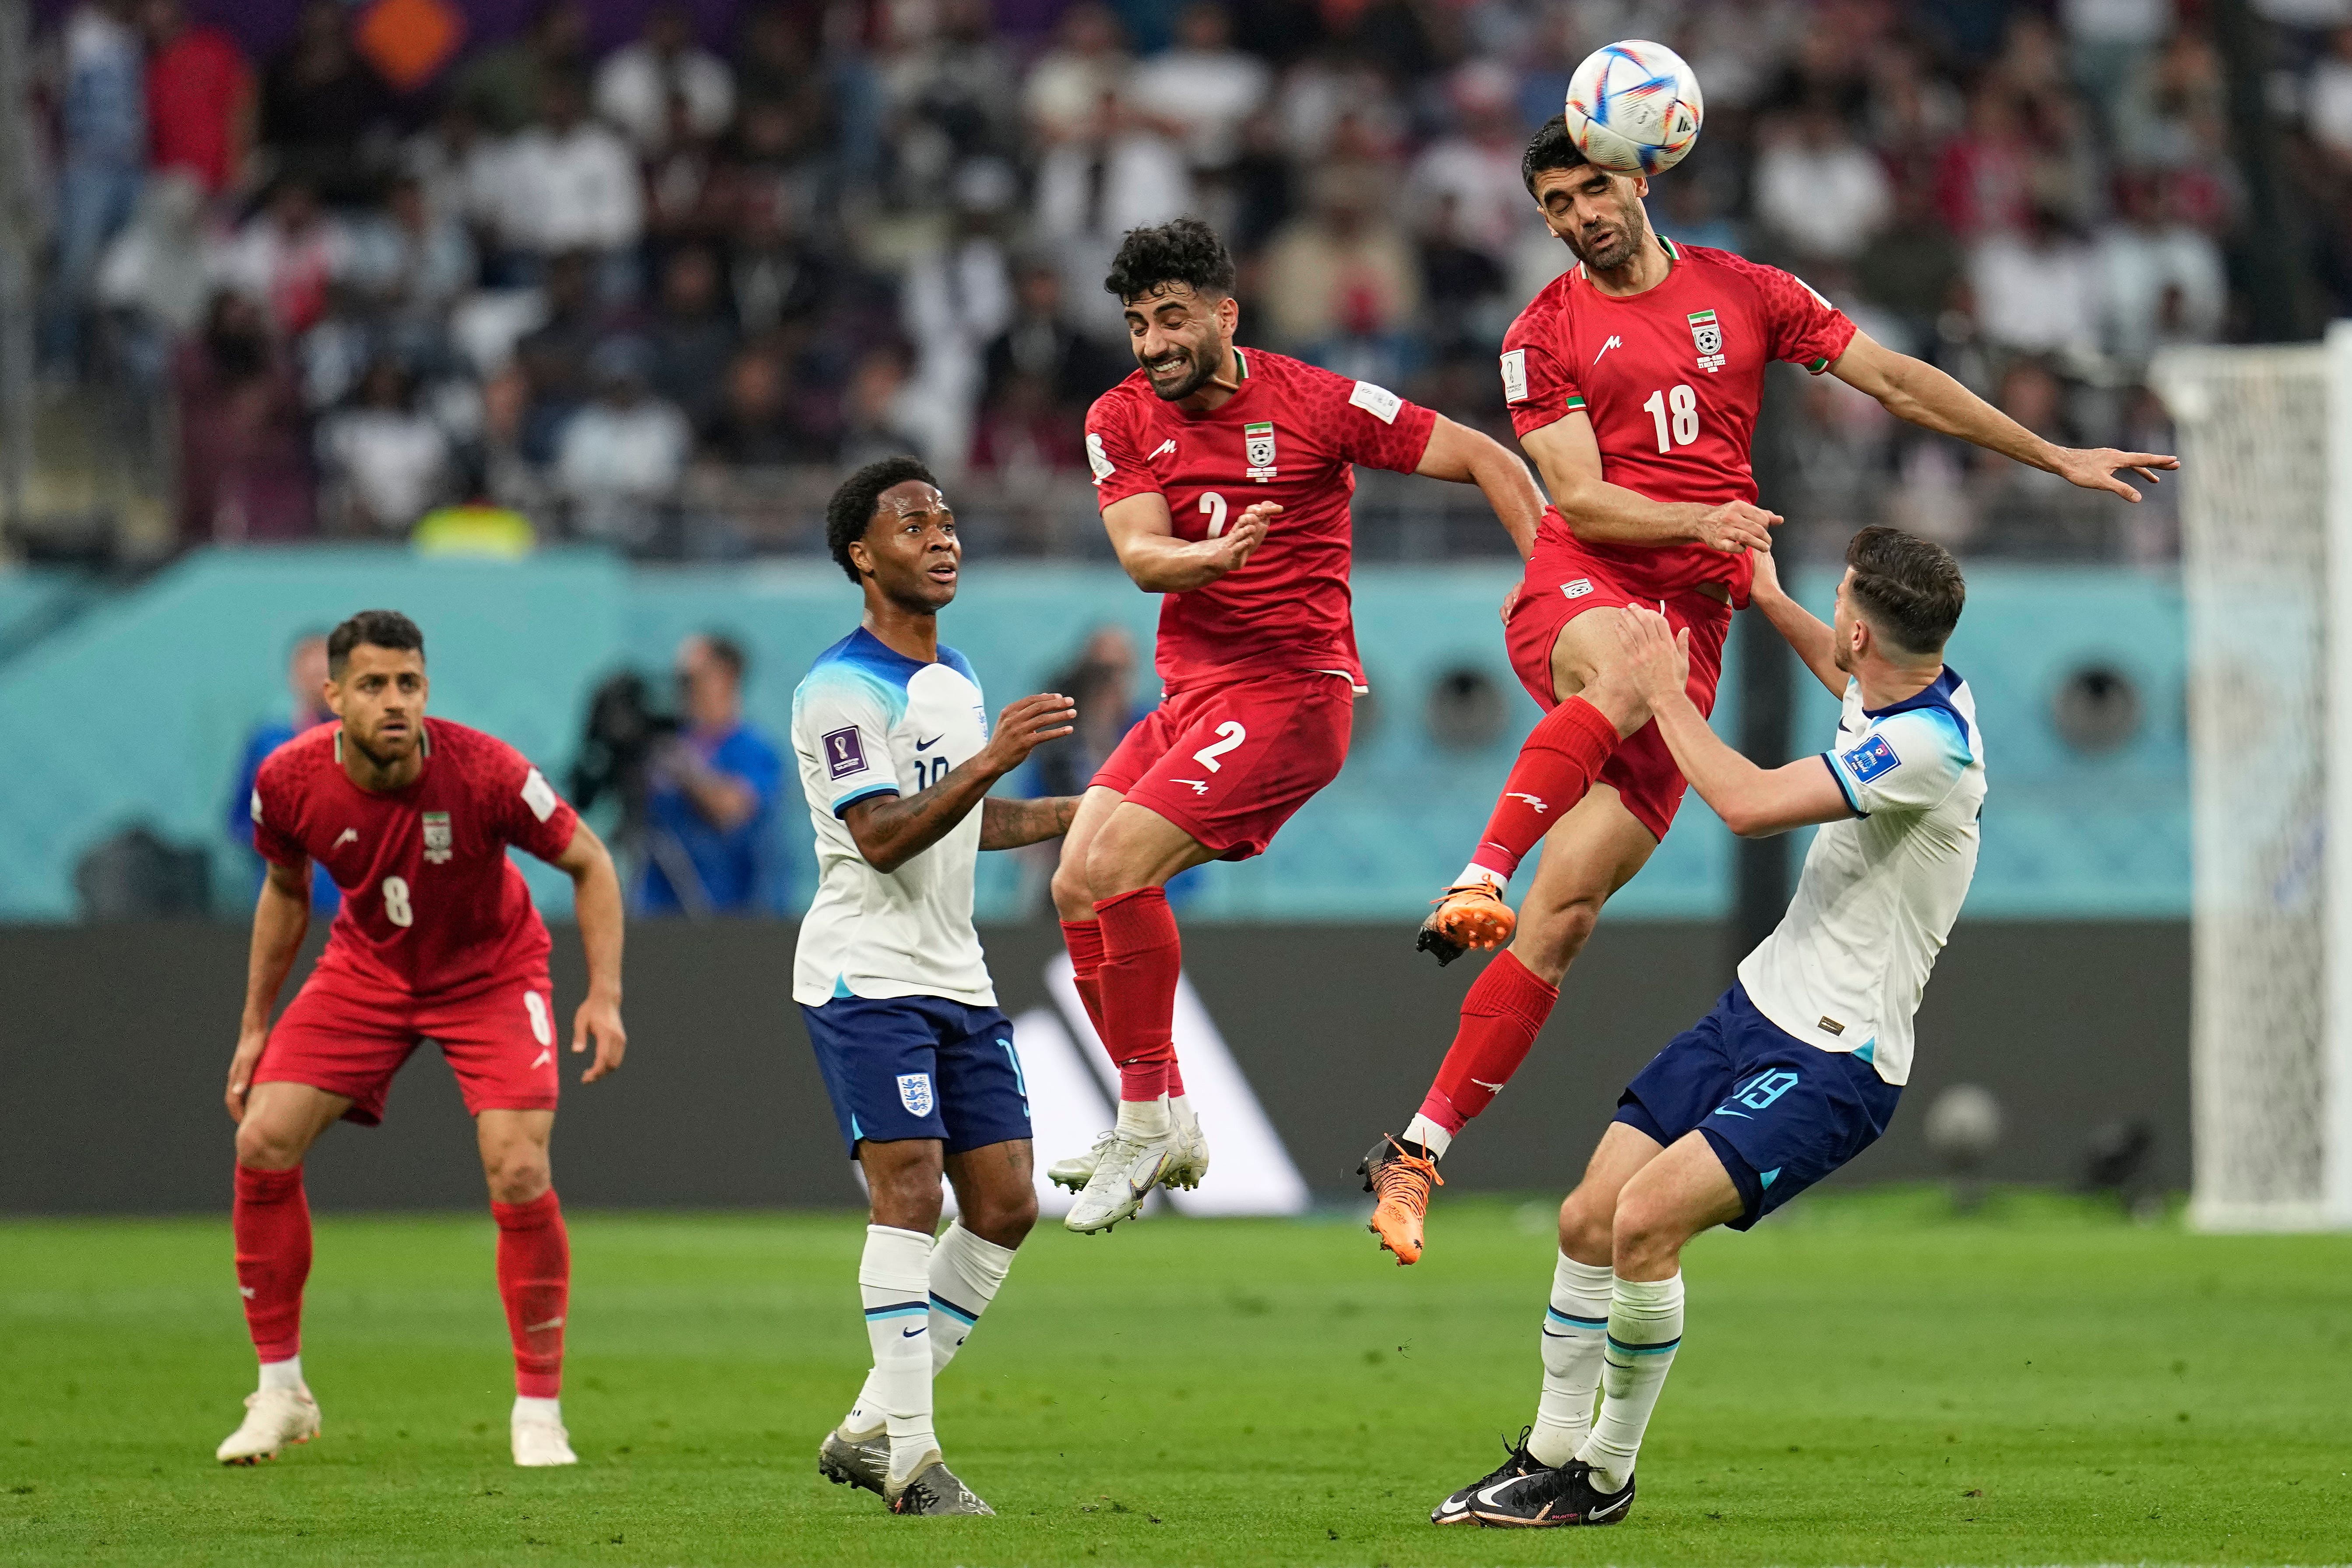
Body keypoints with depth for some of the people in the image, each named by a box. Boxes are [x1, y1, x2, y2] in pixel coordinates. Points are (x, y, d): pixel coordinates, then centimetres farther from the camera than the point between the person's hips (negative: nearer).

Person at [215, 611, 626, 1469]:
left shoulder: (483, 772, -28)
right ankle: (280, 1391, 5)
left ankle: (539, 1411, -2)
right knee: (263, 1144, -11)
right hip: (366, 969, 3)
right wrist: (256, 1025, 6)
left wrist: (604, 994, -21)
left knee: (519, 1173, -19)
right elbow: (286, 889, 3)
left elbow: (587, 862, -13)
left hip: (491, 972, -3)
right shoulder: (290, 781, -19)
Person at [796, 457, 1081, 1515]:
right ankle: (911, 1459, -15)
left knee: (1005, 1207, 3)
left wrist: (1082, 811, 21)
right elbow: (883, 836, -22)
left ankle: (872, 1428, 12)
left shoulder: (956, 678, 16)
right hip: (866, 977, -9)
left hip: (957, 978, 9)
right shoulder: (842, 689, -12)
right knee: (910, 1192, -16)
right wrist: (988, 763, -31)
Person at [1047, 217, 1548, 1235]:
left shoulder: (1318, 405, -10)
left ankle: (1146, 1124, -8)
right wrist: (1210, 556, -33)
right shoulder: (1121, 420, 4)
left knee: (1116, 869, -20)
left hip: (1290, 689, -7)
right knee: (1074, 886, -1)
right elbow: (1140, 554, -10)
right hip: (1191, 692, 7)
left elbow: (1486, 461, -5)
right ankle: (1163, 1121, 13)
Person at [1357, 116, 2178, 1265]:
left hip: (1695, 620, 1)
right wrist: (1699, 520, -21)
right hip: (1578, 590, -1)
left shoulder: (1741, 293, 12)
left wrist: (2057, 459, 15)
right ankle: (1477, 877, -46)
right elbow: (1578, 495, -3)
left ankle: (1418, 1152, -12)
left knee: (1567, 910, -11)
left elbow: (1895, 381, 16)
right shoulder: (1546, 334, 6)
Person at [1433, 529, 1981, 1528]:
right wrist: (1769, 600, 32)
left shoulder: (1929, 747, -25)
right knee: (1589, 1221, 5)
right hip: (1753, 1008, 10)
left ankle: (1606, 1477, -7)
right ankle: (1549, 1460, 20)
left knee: (1647, 1219, -23)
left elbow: (1750, 804, -30)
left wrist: (1663, 691, -17)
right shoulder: (1906, 691, 5)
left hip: (1830, 1067, -10)